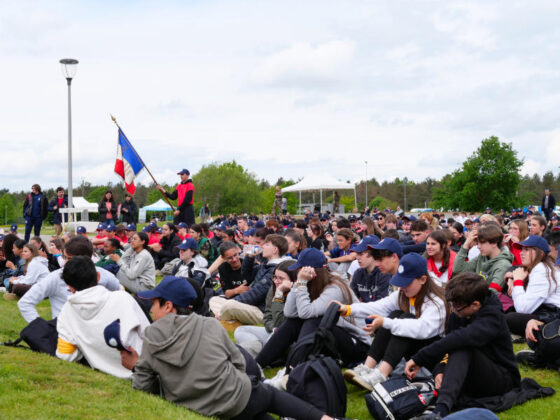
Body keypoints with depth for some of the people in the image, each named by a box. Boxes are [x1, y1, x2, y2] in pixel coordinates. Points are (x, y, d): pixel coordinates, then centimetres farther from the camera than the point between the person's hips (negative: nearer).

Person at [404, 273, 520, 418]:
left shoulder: (493, 318, -22)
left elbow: (460, 338, -38)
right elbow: (448, 346, 3)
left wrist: (419, 358, -40)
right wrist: (440, 370, -19)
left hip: (502, 380, -7)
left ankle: (441, 409, -53)